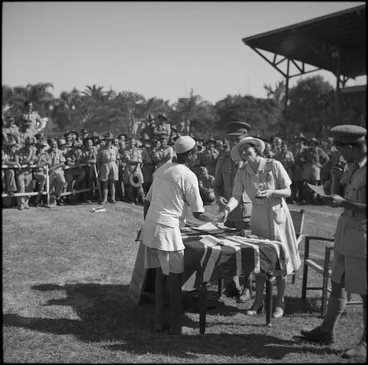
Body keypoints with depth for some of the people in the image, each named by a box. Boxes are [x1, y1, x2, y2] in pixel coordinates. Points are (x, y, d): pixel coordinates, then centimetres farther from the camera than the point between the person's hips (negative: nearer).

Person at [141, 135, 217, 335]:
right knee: (174, 276, 3)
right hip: (167, 229, -8)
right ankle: (176, 324, 12)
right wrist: (215, 220, 14)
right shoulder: (188, 176, -9)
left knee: (161, 274, 15)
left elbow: (147, 202, 17)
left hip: (150, 226, 8)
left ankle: (159, 320, 22)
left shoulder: (162, 169, 14)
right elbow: (198, 213, -5)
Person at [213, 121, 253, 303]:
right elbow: (217, 184, 14)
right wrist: (218, 197, -5)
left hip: (246, 211, -4)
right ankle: (234, 284, 27)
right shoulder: (222, 160, 8)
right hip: (226, 211, 4)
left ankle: (247, 288, 17)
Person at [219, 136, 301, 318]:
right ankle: (258, 301, 20)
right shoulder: (242, 173, -3)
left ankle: (280, 302, 16)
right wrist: (227, 209, -31)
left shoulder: (274, 165, -13)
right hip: (258, 217, 3)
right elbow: (236, 196, -11)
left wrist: (271, 191, -28)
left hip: (277, 215, -3)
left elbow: (288, 192, -10)